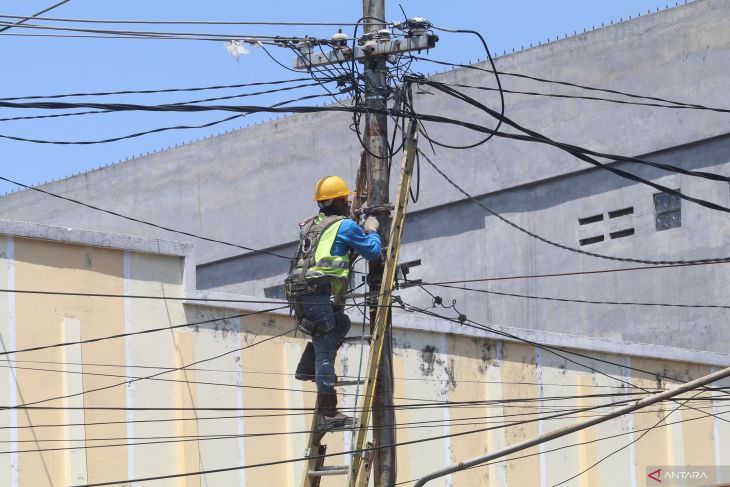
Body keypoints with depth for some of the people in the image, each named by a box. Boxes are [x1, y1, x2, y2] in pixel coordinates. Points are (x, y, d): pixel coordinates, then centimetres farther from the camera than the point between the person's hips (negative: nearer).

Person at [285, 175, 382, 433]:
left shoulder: (308, 225, 22)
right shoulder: (345, 225, 2)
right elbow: (373, 252, 7)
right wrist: (371, 230, 26)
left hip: (298, 295, 8)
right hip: (319, 293, -8)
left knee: (341, 323, 27)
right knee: (325, 353, -6)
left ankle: (307, 368, 15)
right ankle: (327, 414, -7)